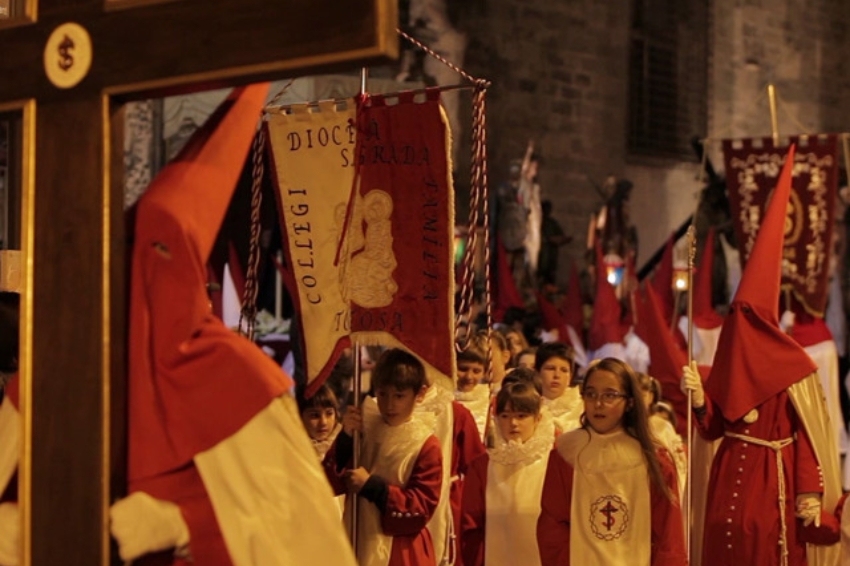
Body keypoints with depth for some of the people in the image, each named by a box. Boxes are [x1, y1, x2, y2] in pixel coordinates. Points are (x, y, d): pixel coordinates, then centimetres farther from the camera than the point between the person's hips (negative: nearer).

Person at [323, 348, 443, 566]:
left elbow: (423, 506, -14)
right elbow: (332, 483, -1)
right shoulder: (363, 431, 3)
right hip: (359, 543, 4)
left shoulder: (426, 444, -10)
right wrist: (345, 438, -15)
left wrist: (371, 486, -19)